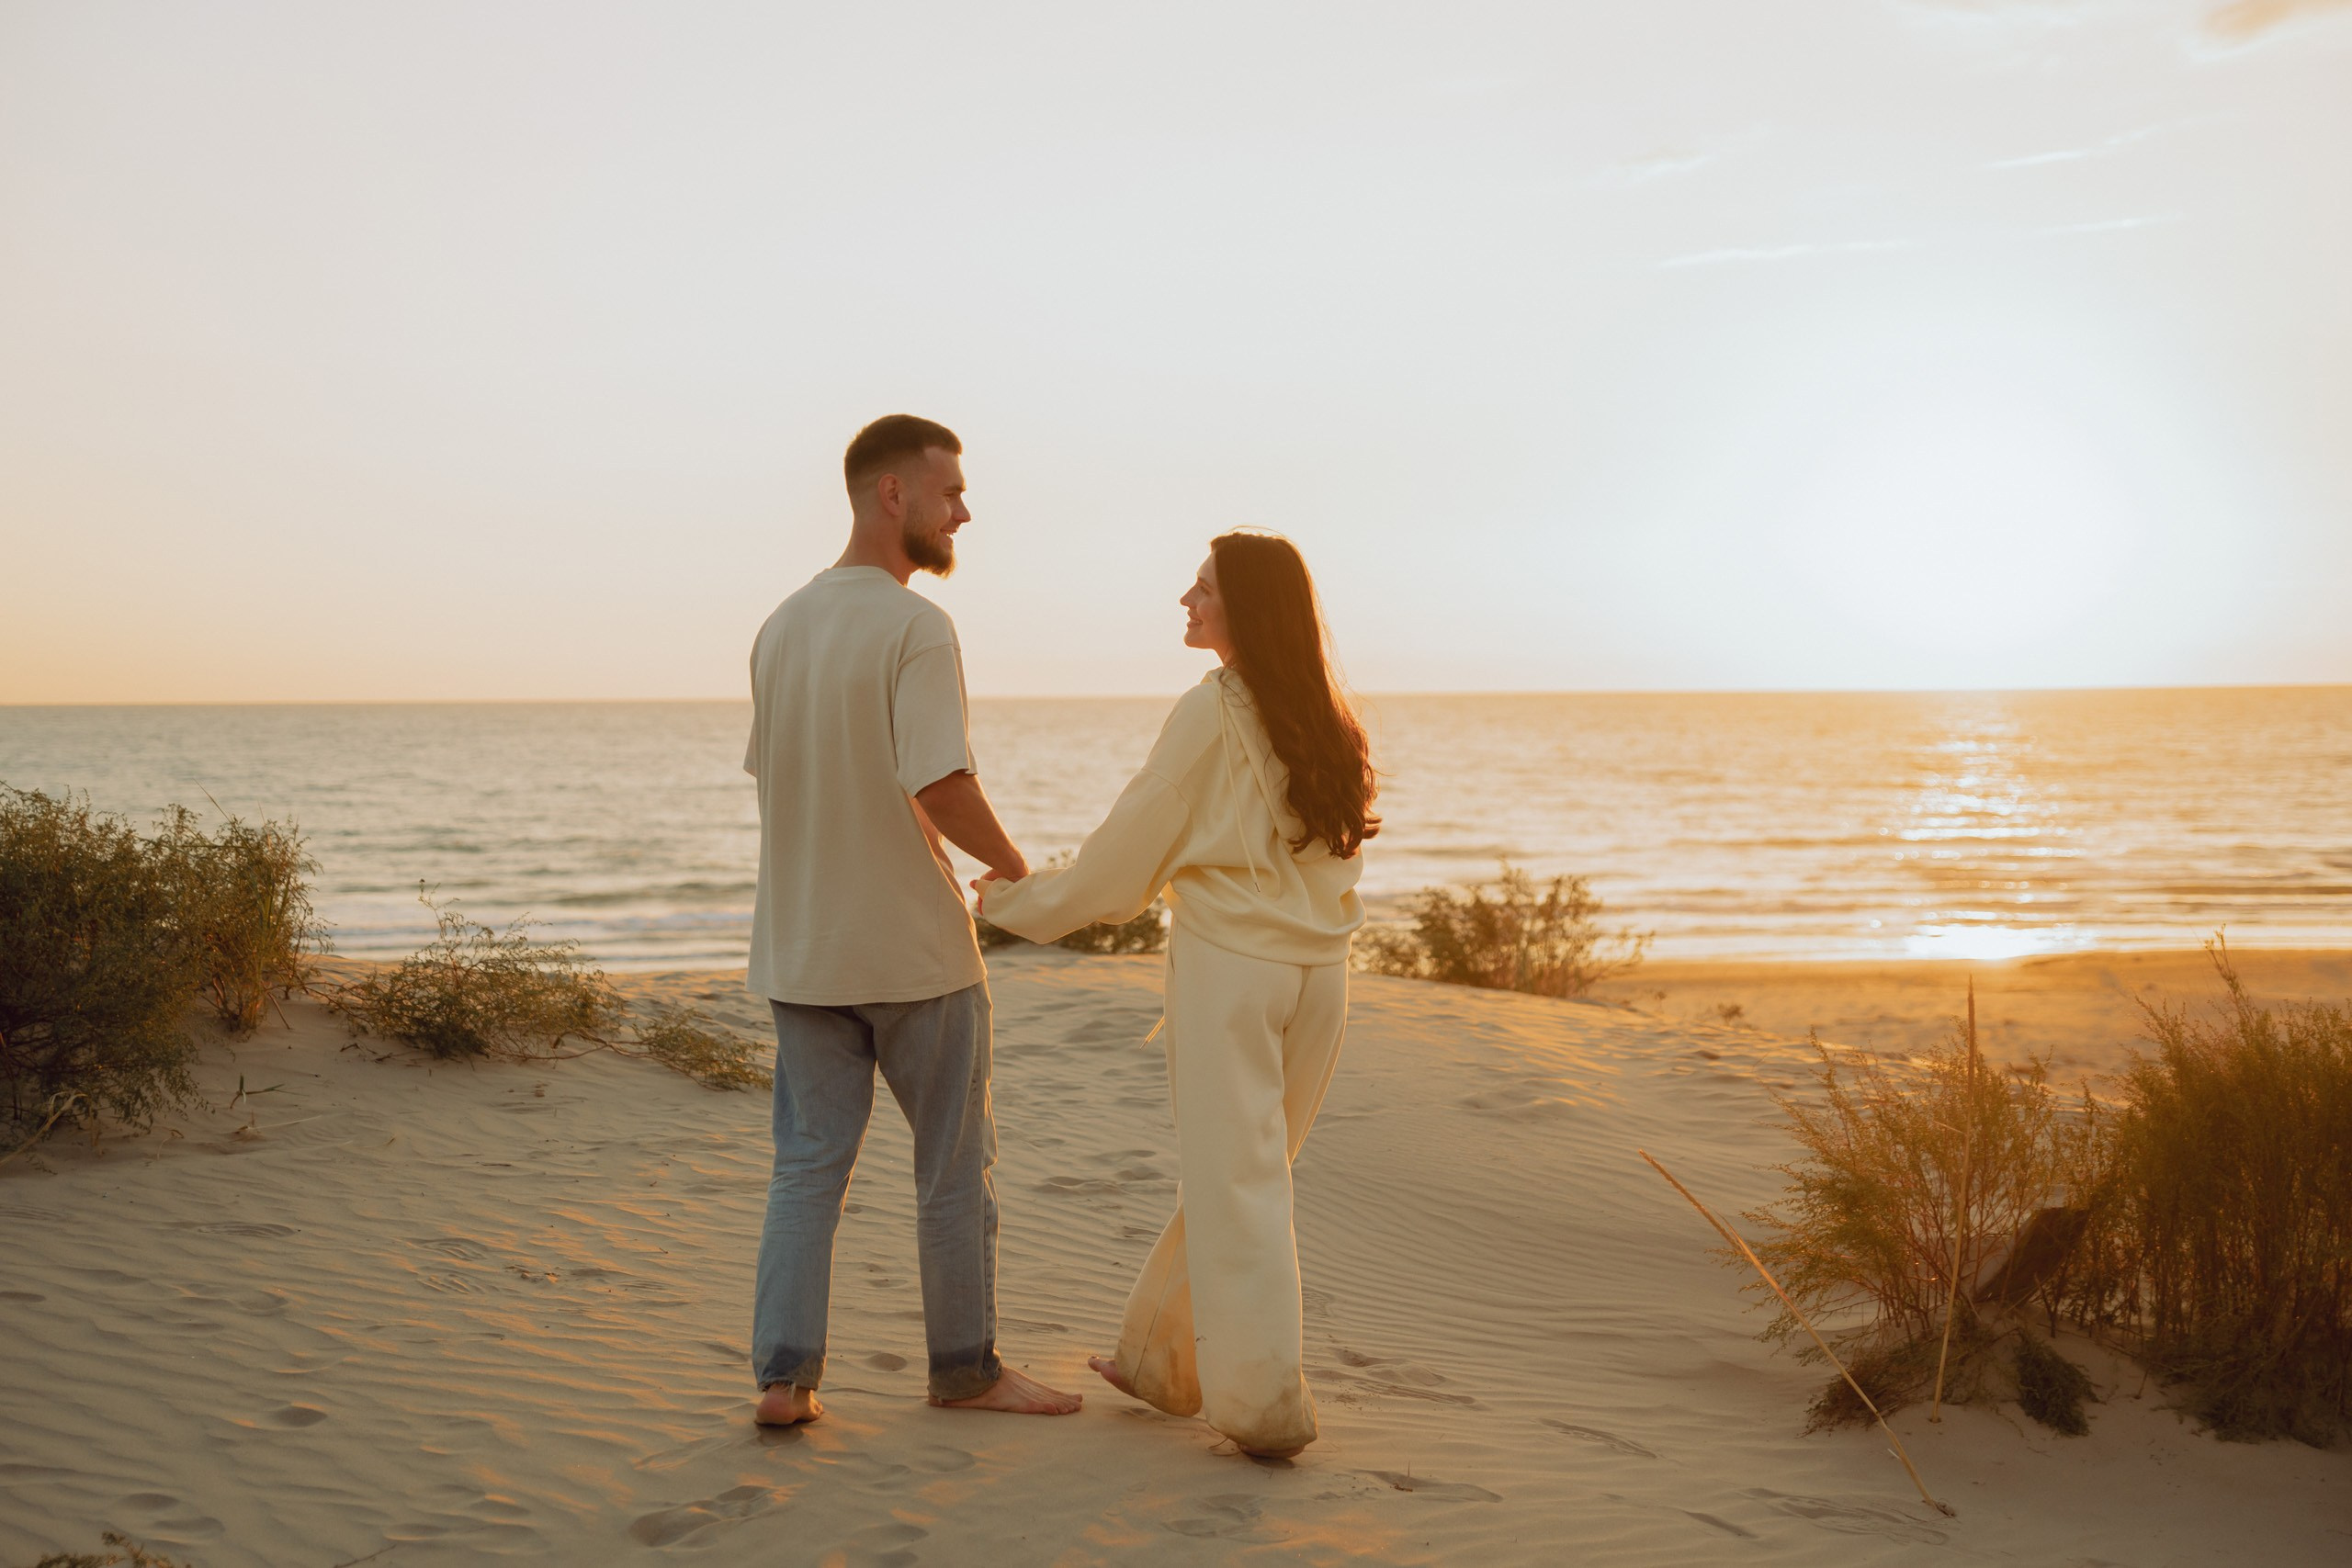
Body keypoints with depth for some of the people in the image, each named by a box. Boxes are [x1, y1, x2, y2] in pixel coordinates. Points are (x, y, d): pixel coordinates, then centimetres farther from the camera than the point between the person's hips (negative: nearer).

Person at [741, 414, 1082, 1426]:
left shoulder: (780, 629, 8)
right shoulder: (917, 629, -16)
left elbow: (771, 781, 13)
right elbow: (942, 785, -23)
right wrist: (1014, 866, -6)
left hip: (800, 952, 6)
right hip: (913, 946, -6)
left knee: (809, 1164, 11)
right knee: (955, 1164, 9)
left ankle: (784, 1375, 7)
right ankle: (965, 1368, 21)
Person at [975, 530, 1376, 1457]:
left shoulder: (1213, 711, -10)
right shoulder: (1326, 720, 9)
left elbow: (1131, 850, -6)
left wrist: (1021, 900, 7)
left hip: (1228, 963, -7)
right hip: (1319, 968, 7)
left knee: (1235, 1181, 0)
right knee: (1240, 1171, 15)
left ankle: (1265, 1403, 1)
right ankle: (1163, 1358, 28)